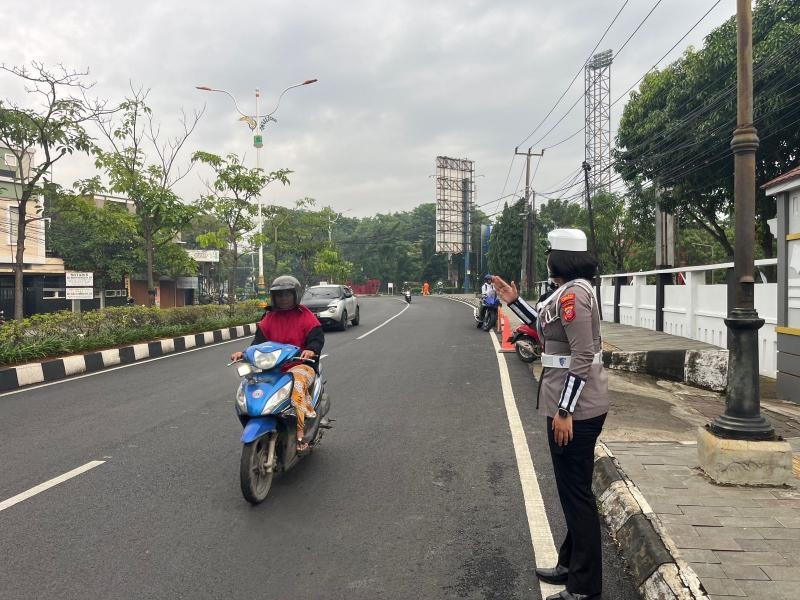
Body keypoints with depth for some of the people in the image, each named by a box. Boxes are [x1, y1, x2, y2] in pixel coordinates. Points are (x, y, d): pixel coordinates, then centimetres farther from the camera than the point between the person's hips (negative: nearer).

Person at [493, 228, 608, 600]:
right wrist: (514, 302, 18)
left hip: (576, 408, -11)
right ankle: (571, 564, 36)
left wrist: (564, 411, -22)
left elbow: (583, 357, -24)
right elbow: (547, 328, 24)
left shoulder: (572, 294, -19)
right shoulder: (571, 291, 12)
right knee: (573, 490, 20)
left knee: (576, 492, 0)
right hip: (577, 405, 11)